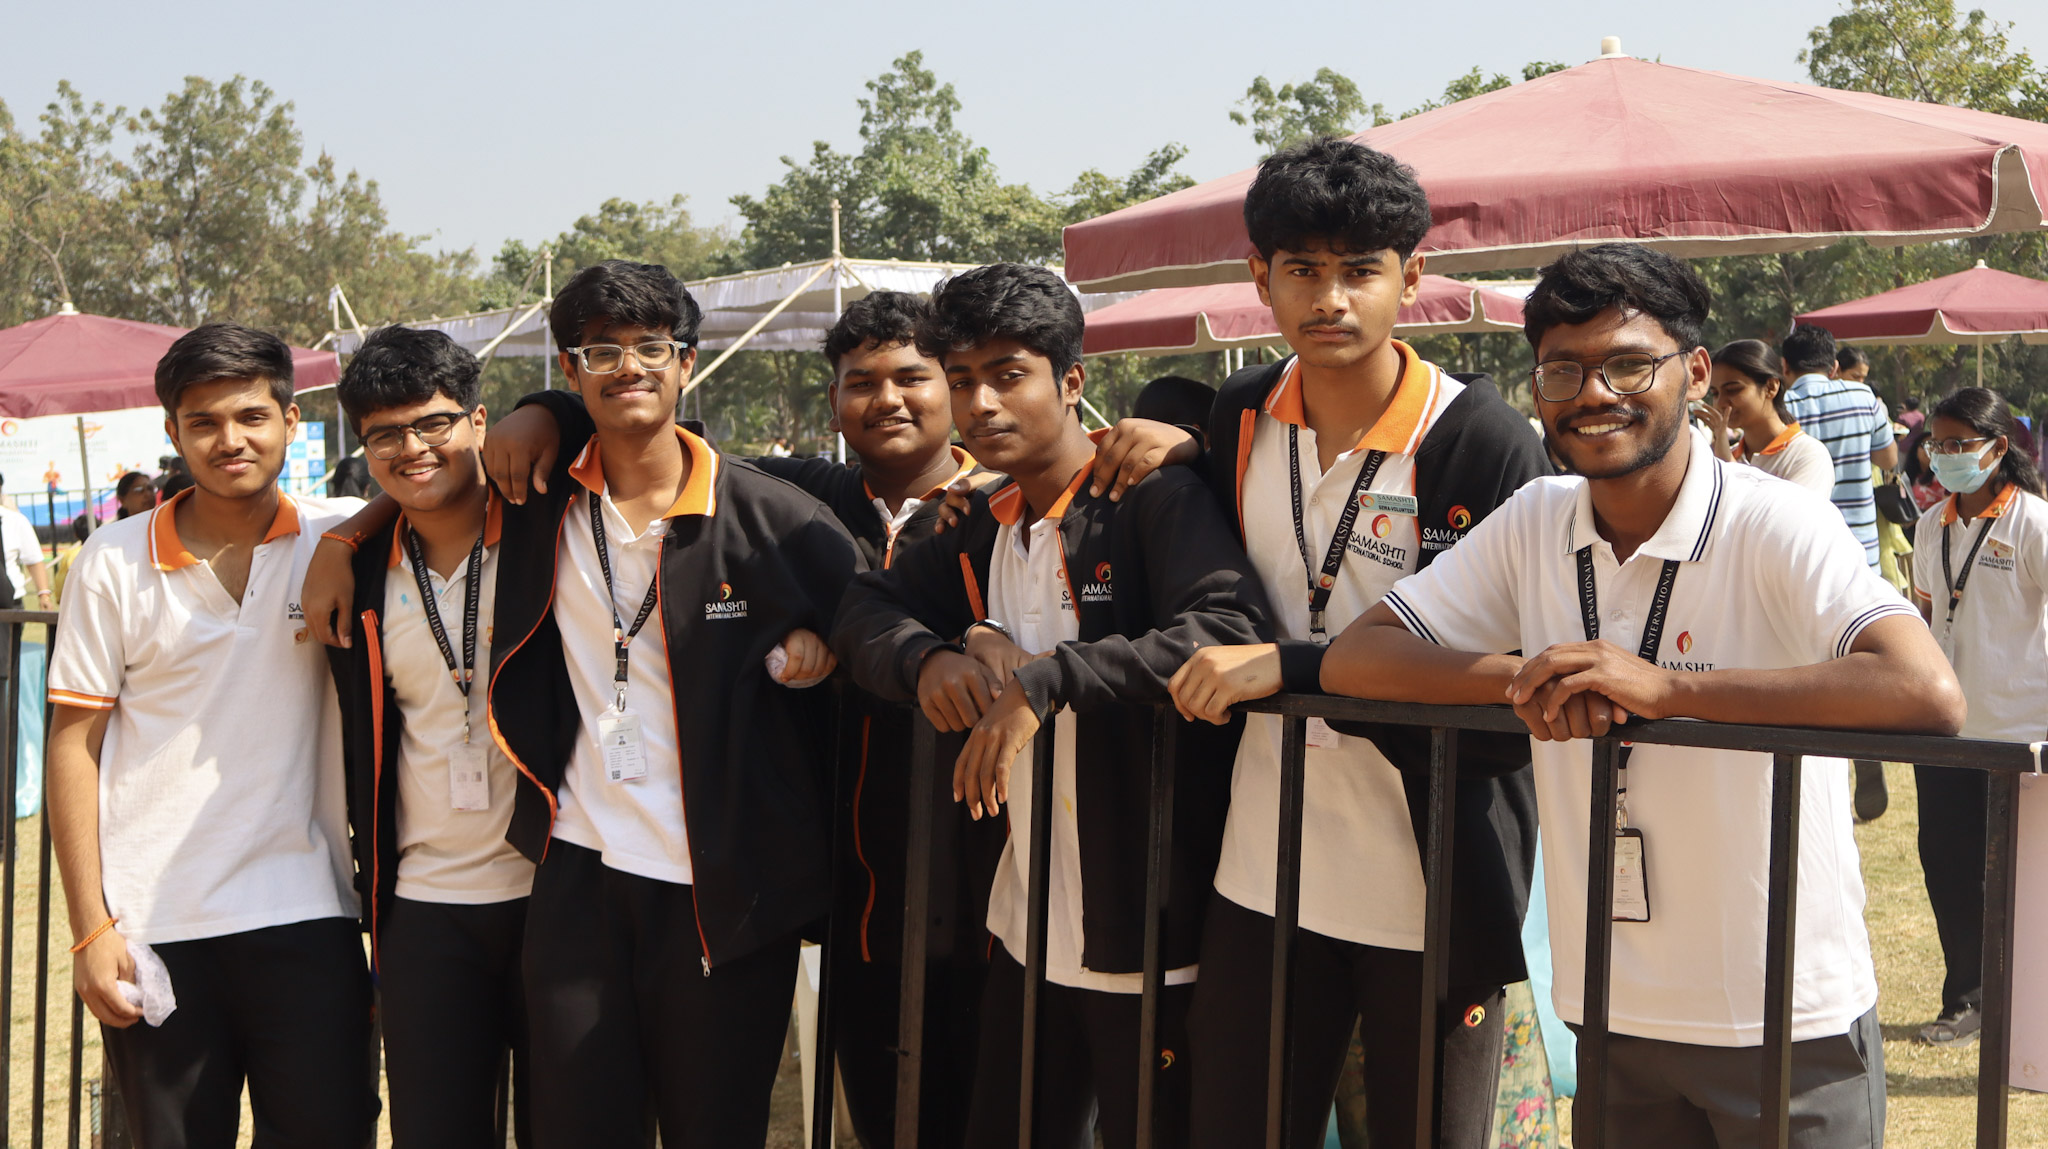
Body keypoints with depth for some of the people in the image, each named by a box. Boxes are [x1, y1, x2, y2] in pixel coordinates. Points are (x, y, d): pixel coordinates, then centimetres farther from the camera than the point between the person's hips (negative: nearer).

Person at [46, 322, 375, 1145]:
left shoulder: (341, 539, 2)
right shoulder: (115, 562, 1)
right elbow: (74, 747, 2)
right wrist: (90, 928, -3)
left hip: (305, 916, 0)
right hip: (156, 922, 0)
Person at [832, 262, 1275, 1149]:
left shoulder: (1153, 500, -12)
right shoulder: (985, 531, 12)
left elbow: (1233, 634, -28)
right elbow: (865, 607, 11)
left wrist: (1045, 677, -33)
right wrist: (927, 656, -12)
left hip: (1147, 940, -7)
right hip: (1028, 931, 7)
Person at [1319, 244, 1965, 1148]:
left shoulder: (1775, 525, -14)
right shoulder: (1534, 524, 1)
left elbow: (1930, 696, -29)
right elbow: (1349, 662, 0)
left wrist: (1663, 684, -30)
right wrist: (1524, 675, -17)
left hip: (1786, 1029, -4)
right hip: (1613, 1016, 4)